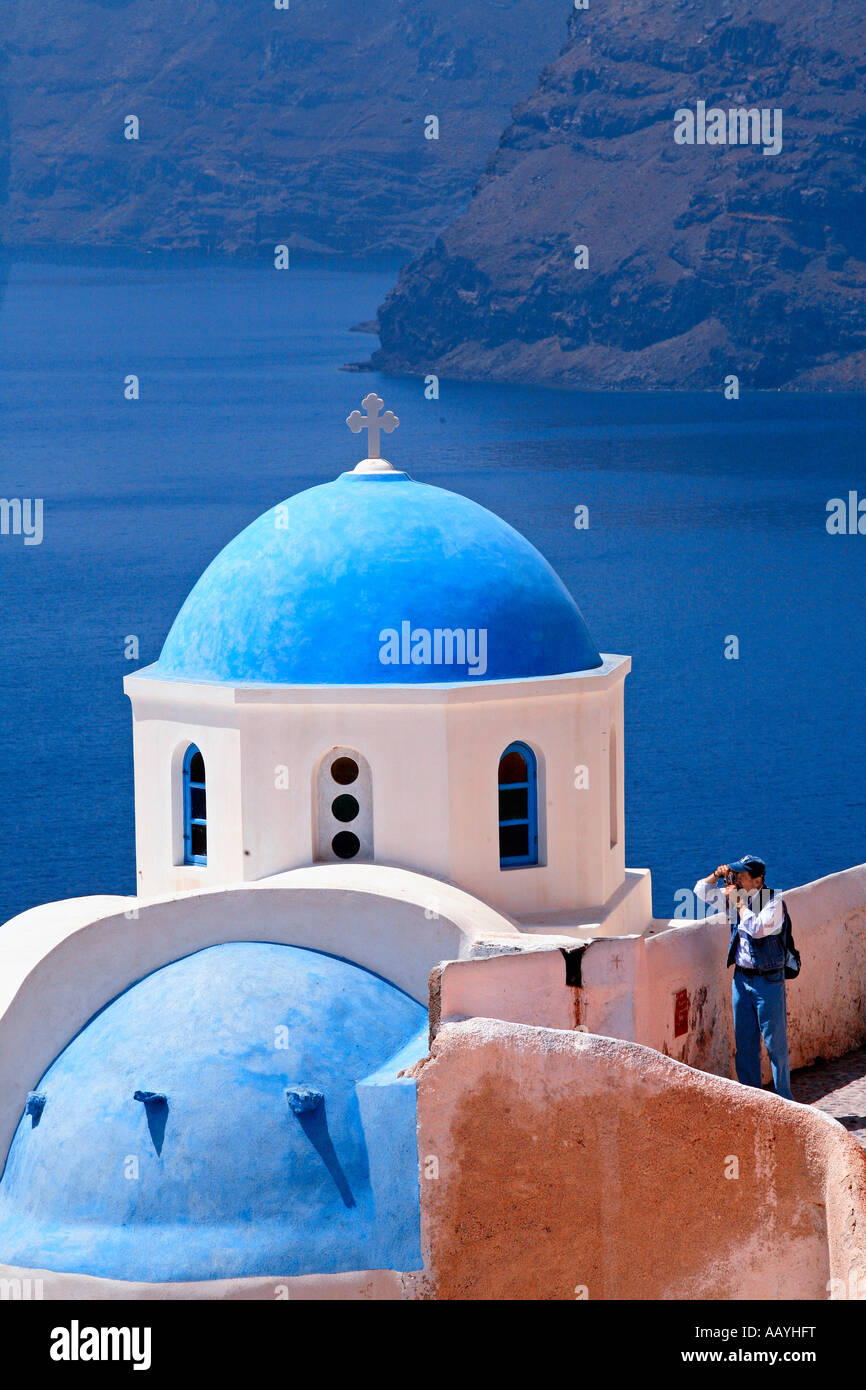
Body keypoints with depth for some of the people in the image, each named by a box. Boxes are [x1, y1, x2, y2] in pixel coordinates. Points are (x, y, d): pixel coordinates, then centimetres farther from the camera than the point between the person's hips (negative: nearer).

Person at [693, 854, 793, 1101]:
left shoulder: (773, 903, -13)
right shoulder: (734, 897, 5)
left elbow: (758, 928, -29)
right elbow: (701, 890, 16)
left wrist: (739, 902, -19)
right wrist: (717, 875, -3)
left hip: (768, 980, -6)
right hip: (741, 977, 6)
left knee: (775, 1043, -1)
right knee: (745, 1044, 10)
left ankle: (783, 1098, 9)